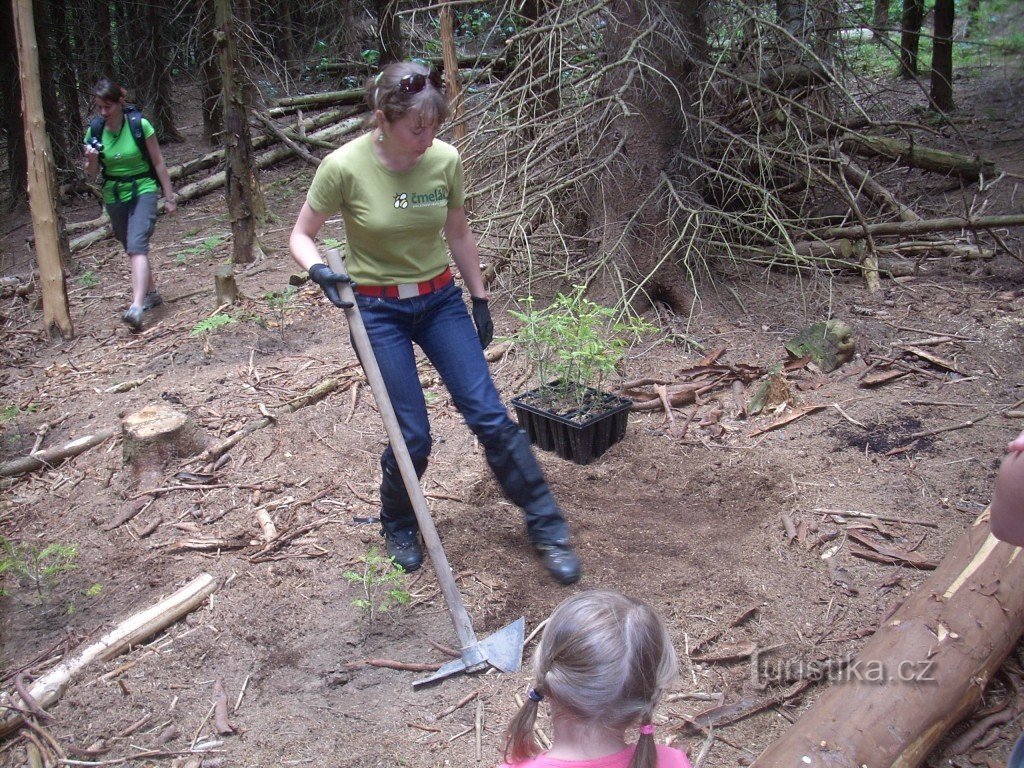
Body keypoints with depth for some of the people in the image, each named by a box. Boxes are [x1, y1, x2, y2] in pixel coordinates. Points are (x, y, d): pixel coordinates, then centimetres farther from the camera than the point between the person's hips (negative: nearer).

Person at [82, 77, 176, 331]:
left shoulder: (140, 125, -12)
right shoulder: (94, 131, -3)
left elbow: (158, 162, -3)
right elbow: (92, 172, 5)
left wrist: (169, 197, -1)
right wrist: (92, 159, -18)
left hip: (142, 190, -5)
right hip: (114, 195, 5)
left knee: (137, 246, -21)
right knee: (133, 249, 16)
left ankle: (137, 307, -31)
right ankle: (151, 293, 35)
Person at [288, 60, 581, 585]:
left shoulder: (446, 160, -8)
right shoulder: (345, 167, -17)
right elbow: (300, 236, -6)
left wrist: (479, 298, 12)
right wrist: (318, 269, -27)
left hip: (441, 300, 3)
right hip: (378, 310, -3)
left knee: (489, 415, -1)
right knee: (413, 435, -3)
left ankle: (547, 527, 13)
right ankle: (398, 527, 28)